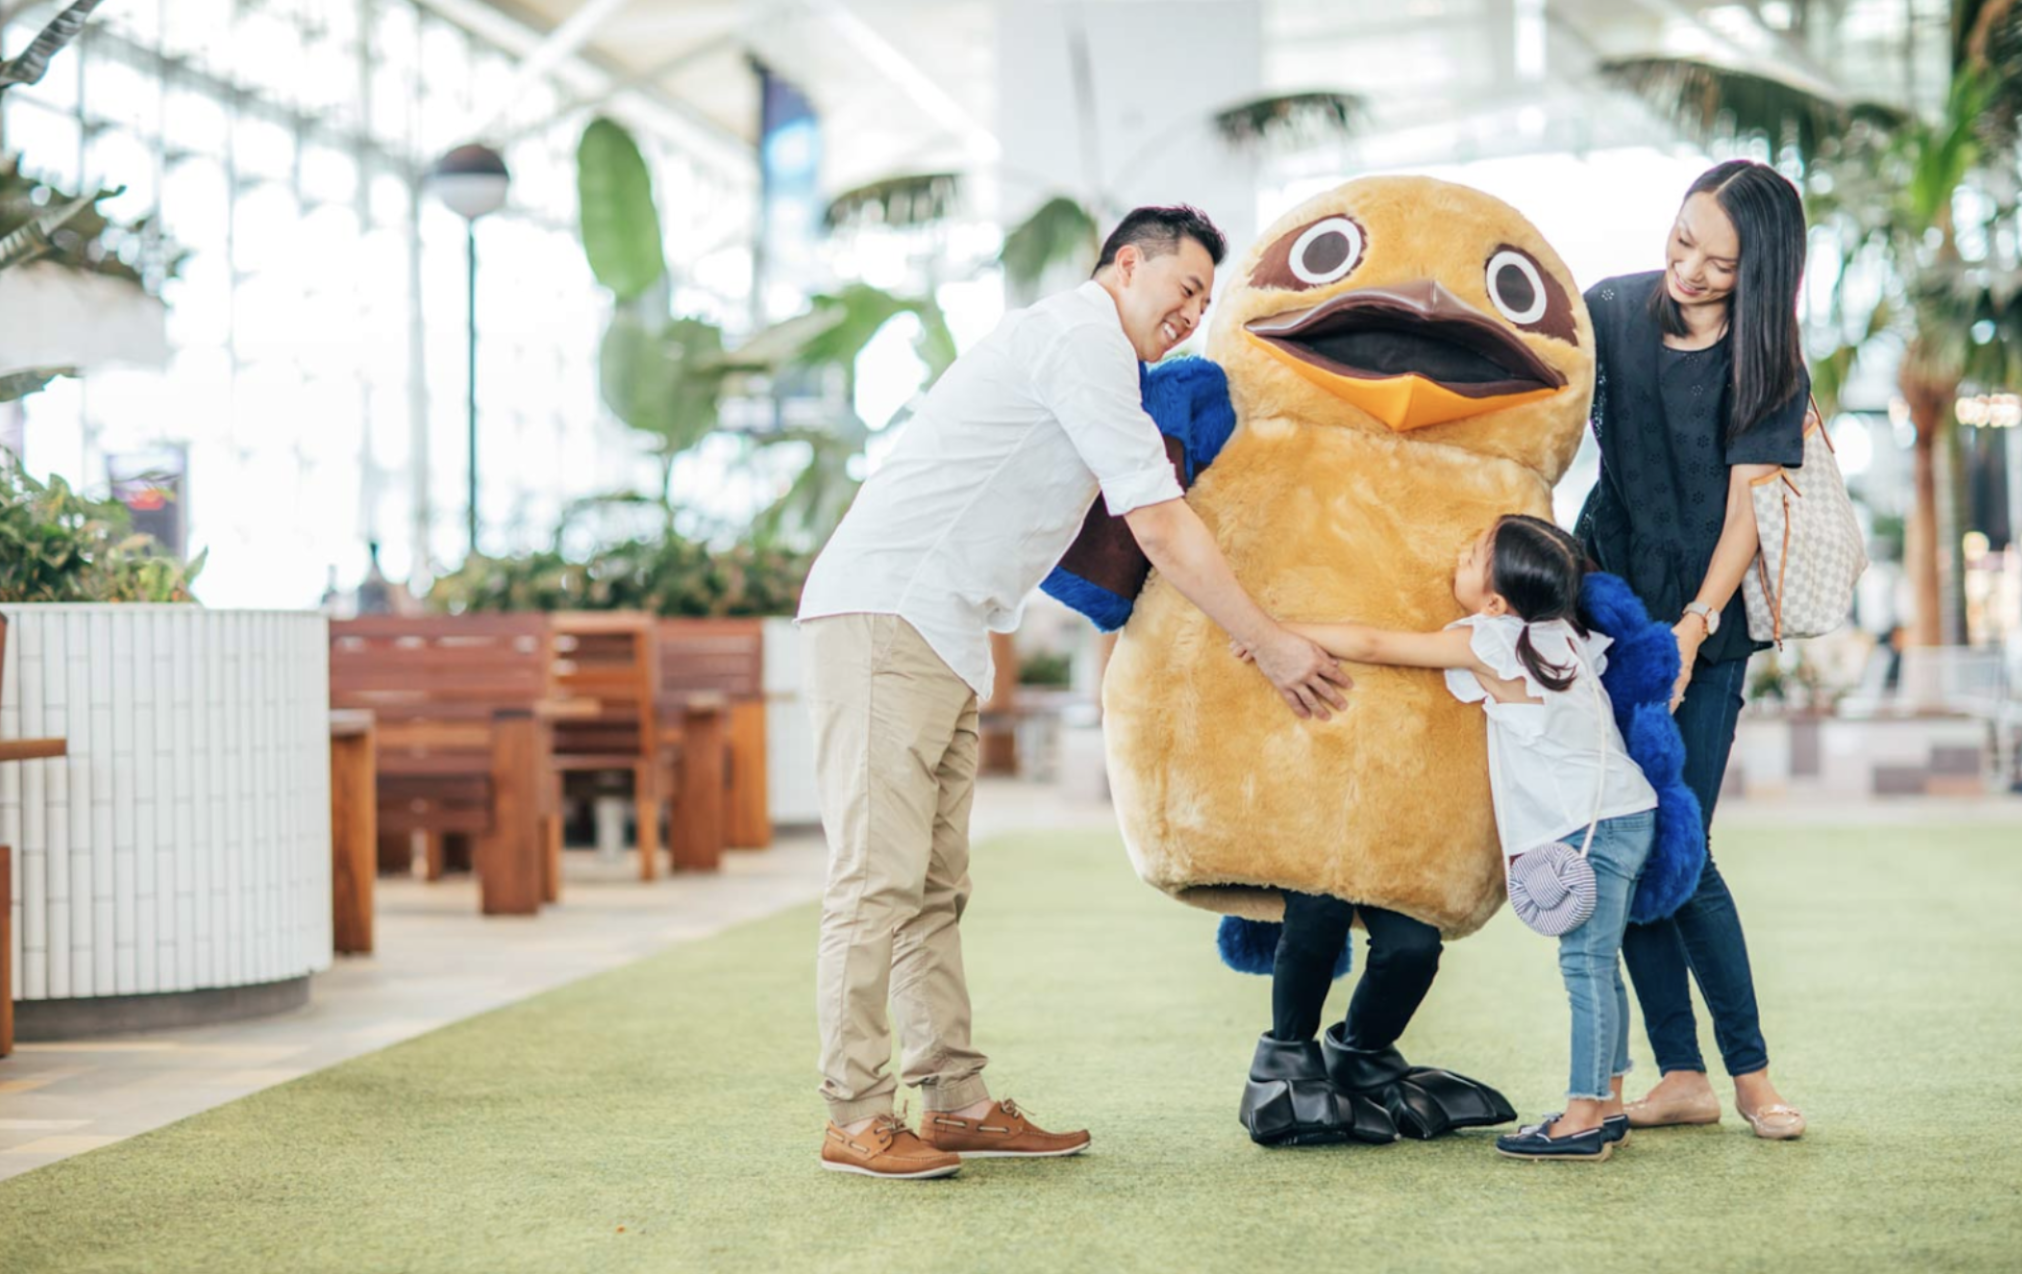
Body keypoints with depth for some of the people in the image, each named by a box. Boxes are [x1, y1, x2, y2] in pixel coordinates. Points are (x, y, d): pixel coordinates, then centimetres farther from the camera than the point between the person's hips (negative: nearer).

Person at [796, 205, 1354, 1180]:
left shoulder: (1068, 345, 24)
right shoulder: (1082, 340, -8)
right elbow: (1160, 529, -10)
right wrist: (1272, 648, -4)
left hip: (940, 633, 11)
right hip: (887, 613, -11)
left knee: (934, 884, 8)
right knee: (879, 875, -10)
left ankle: (957, 1103, 10)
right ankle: (856, 1119, -9)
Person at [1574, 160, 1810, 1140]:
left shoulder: (1769, 369, -7)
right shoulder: (1611, 311, 0)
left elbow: (1746, 510, -11)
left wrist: (1694, 627, -21)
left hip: (1704, 628, -3)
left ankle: (1750, 1071, 8)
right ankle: (1680, 1077, 9)